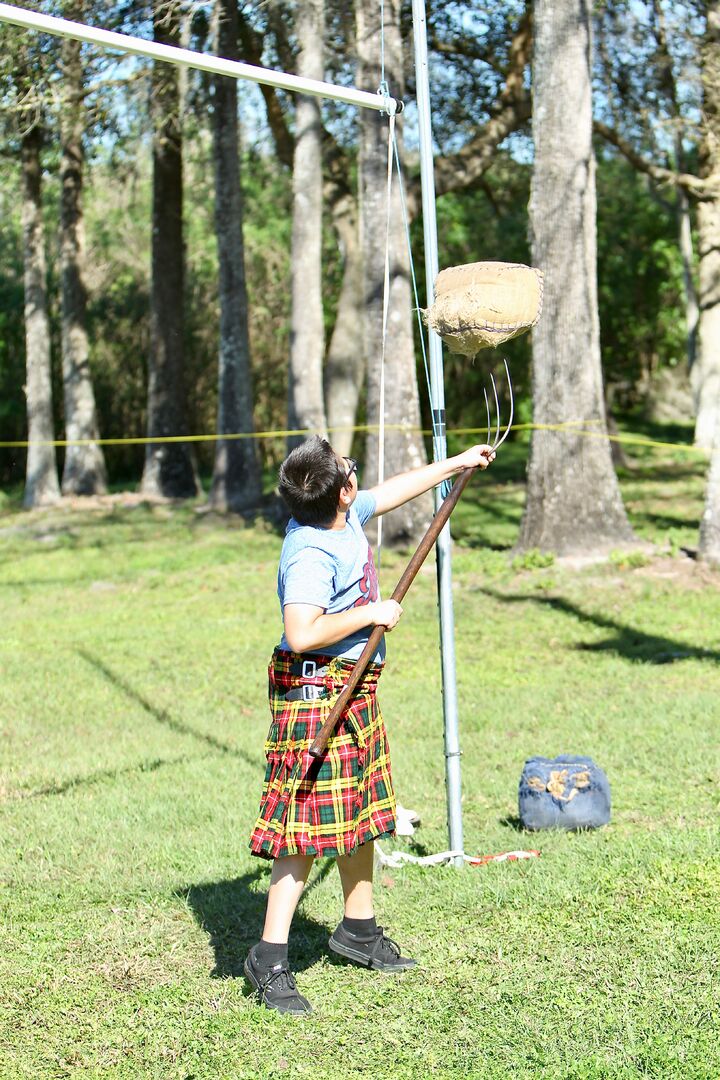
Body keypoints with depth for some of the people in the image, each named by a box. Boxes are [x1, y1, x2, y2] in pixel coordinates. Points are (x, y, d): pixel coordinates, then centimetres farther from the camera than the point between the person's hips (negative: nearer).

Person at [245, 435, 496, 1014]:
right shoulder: (312, 553, -24)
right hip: (317, 693, -10)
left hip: (356, 693, 10)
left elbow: (392, 490, 25)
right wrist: (370, 614, -22)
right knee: (308, 825, -9)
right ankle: (270, 957, -5)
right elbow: (302, 634, -34)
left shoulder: (347, 516, 5)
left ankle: (359, 929, 35)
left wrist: (456, 463, 33)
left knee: (363, 814, 20)